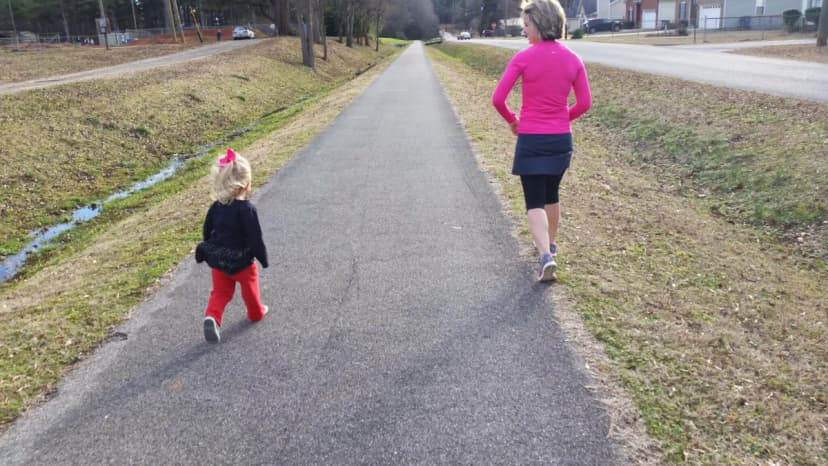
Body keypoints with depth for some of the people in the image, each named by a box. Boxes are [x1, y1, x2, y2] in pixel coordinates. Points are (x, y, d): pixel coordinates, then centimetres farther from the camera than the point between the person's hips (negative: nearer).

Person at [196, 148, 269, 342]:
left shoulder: (216, 206, -5)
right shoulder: (247, 209, -24)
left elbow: (207, 231, 6)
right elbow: (255, 238, -22)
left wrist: (211, 250, 23)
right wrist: (263, 258, -8)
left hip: (218, 260, 4)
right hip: (242, 261, -4)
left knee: (220, 292, 14)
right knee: (249, 288, 20)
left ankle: (212, 317, -7)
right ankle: (256, 312, 41)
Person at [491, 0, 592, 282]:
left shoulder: (524, 58, -12)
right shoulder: (572, 59, 0)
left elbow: (498, 99, -13)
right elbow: (584, 103, 3)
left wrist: (512, 120, 5)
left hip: (531, 140, -4)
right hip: (562, 139, 4)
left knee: (534, 202, 2)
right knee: (551, 194, 23)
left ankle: (546, 255, -15)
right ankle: (549, 243, 39)